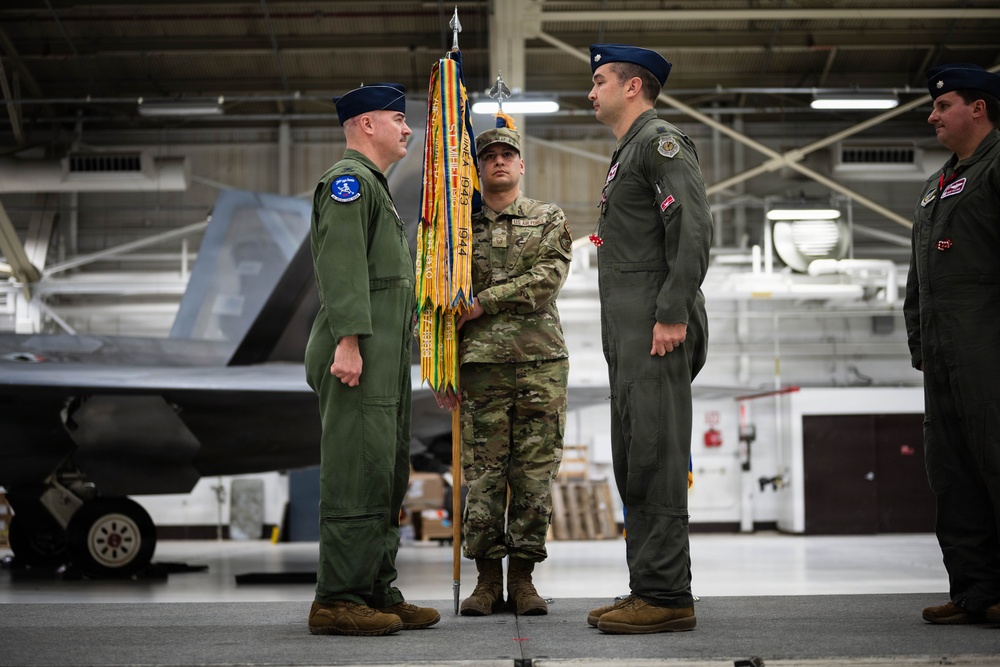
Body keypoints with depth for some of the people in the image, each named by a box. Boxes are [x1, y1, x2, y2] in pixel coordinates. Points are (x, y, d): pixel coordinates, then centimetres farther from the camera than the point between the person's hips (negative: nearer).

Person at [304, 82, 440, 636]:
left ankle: (377, 592, 17)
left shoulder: (374, 186, 27)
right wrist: (349, 340, -25)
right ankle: (337, 600, -9)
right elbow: (342, 265, -18)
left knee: (387, 479, 11)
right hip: (358, 358, -11)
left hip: (384, 360, 11)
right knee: (359, 476, -11)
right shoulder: (348, 180, -6)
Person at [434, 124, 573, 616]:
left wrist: (482, 303, -11)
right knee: (483, 474, -1)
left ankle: (523, 579, 8)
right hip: (480, 364, 0)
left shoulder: (549, 220, 10)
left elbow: (548, 278, -8)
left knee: (535, 474, 0)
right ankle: (487, 580, 7)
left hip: (541, 361, 0)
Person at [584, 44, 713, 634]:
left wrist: (673, 314, -23)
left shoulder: (662, 141, -5)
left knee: (656, 462, -11)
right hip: (630, 337, 10)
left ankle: (668, 597, -8)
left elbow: (694, 229, -18)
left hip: (658, 331, -10)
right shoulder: (629, 154, 26)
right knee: (634, 467, 10)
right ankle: (648, 591, 15)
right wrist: (622, 338, 19)